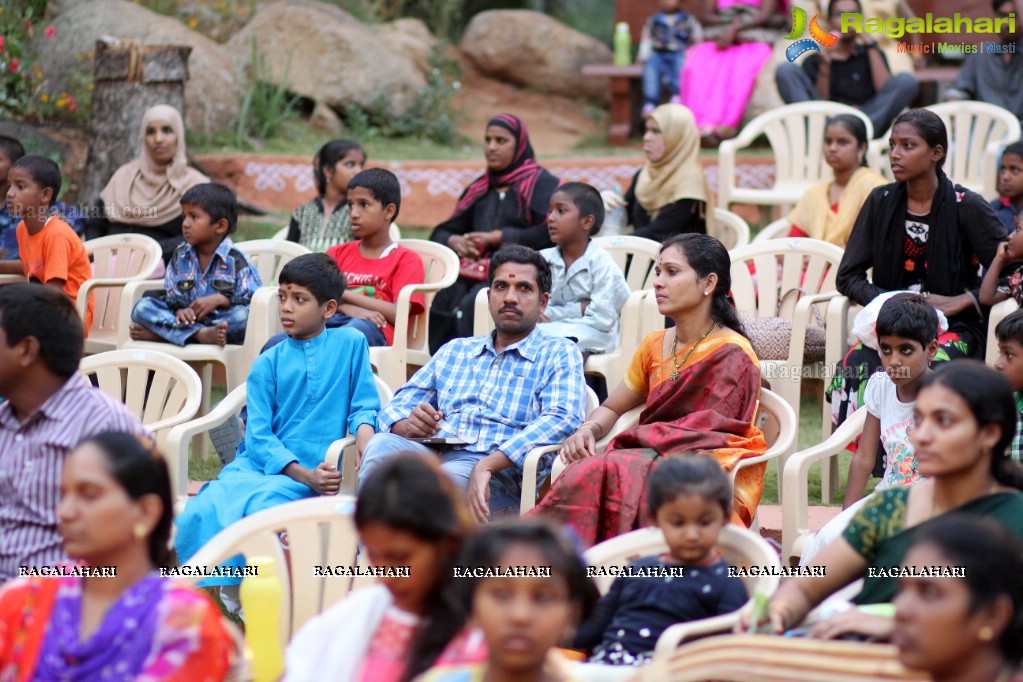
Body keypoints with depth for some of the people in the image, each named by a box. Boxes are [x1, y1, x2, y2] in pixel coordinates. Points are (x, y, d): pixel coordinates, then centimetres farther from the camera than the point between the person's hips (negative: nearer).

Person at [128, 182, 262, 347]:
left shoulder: (235, 260, -3)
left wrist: (220, 299, -18)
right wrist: (179, 309, -17)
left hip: (224, 321, -3)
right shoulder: (180, 255, 9)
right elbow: (172, 297, 6)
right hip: (188, 320, 3)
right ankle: (202, 334, -35)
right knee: (142, 307, -15)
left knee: (243, 315, -37)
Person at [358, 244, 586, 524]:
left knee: (448, 476, -39)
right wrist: (406, 425, -3)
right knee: (383, 445, -30)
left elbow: (562, 419, -6)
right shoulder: (454, 351, 31)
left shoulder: (559, 354, 14)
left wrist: (486, 465, -21)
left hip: (500, 473, -4)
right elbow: (395, 409, 26)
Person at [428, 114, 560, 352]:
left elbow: (549, 234, -9)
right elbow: (440, 232, 28)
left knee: (472, 304, -34)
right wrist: (454, 241, 3)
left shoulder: (541, 184, 7)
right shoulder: (479, 188, 26)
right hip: (474, 272, 5)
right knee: (444, 300, -27)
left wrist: (497, 238, -7)